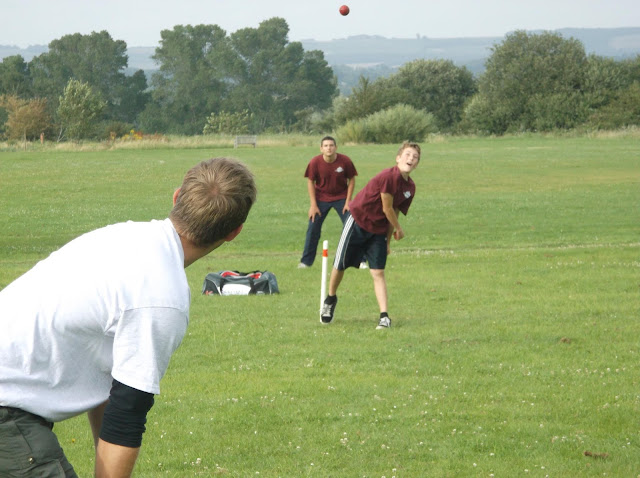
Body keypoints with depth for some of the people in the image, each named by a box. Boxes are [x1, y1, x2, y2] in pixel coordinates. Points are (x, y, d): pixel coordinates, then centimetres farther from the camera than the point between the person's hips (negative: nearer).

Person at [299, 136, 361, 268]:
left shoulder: (345, 161, -17)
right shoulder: (315, 162, -16)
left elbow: (352, 180, -5)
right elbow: (310, 182, -6)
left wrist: (348, 202, -8)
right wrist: (313, 205, -8)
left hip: (341, 198, 0)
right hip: (321, 198, 0)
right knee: (313, 228, -3)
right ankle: (306, 261, 9)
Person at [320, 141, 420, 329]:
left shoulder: (410, 187, 0)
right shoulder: (389, 176, -24)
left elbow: (394, 212, 8)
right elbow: (387, 209, -18)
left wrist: (388, 240, 6)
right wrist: (399, 230, -4)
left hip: (378, 230, 5)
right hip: (357, 222, -5)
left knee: (378, 272, -5)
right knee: (340, 265, 6)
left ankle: (384, 316, -8)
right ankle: (330, 299, 32)